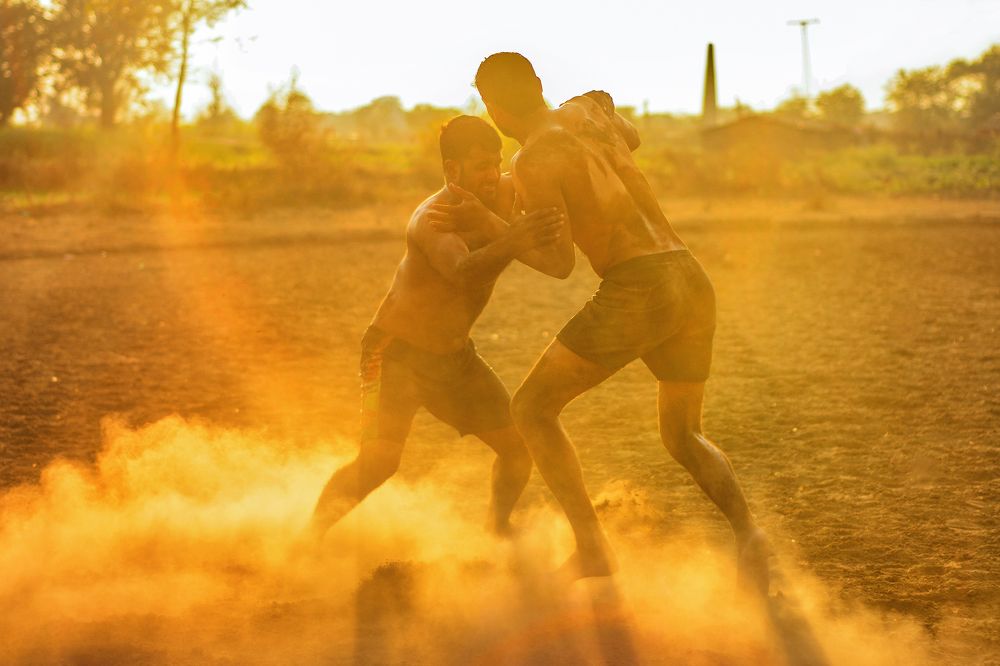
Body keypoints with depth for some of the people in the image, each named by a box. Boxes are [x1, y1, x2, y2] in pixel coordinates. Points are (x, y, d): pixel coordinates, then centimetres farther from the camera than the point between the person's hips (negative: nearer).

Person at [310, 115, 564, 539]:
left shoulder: (504, 195, -10)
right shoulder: (433, 219, -31)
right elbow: (465, 273, -53)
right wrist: (511, 242, -72)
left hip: (453, 356, 7)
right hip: (397, 352, -7)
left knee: (518, 444, 2)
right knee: (378, 462, -19)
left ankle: (498, 528, 25)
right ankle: (307, 540, 0)